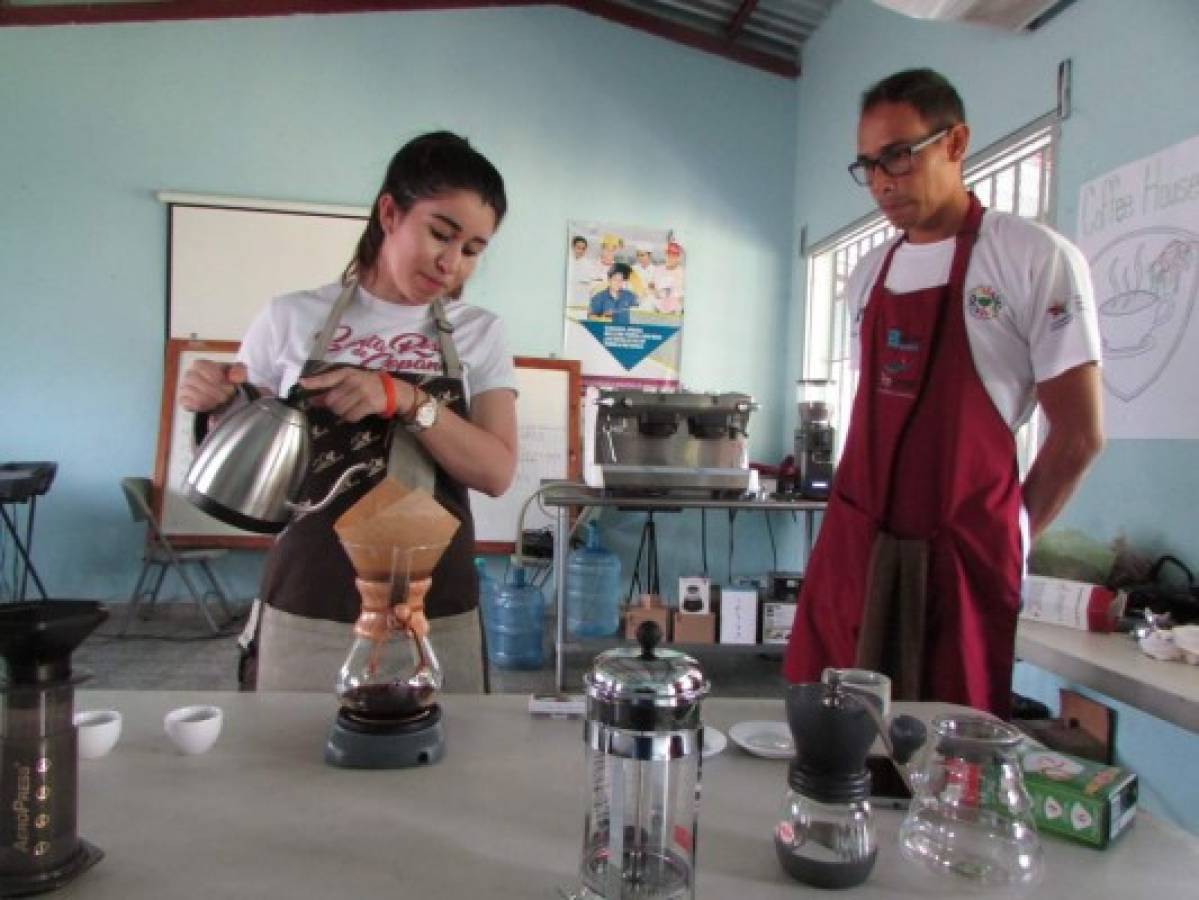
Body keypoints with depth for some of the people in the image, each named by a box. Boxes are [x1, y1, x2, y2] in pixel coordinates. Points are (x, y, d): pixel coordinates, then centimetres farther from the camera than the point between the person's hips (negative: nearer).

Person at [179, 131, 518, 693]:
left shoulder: (480, 334, 3)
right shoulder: (291, 319, 1)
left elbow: (497, 472, -7)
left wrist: (404, 399, -19)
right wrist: (214, 410, -11)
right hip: (308, 613, 0)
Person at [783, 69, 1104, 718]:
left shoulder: (1036, 260, -6)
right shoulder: (868, 275, 12)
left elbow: (1078, 433, -5)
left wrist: (1009, 538, 4)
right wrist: (861, 525, 9)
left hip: (958, 555, -5)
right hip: (853, 544, 5)